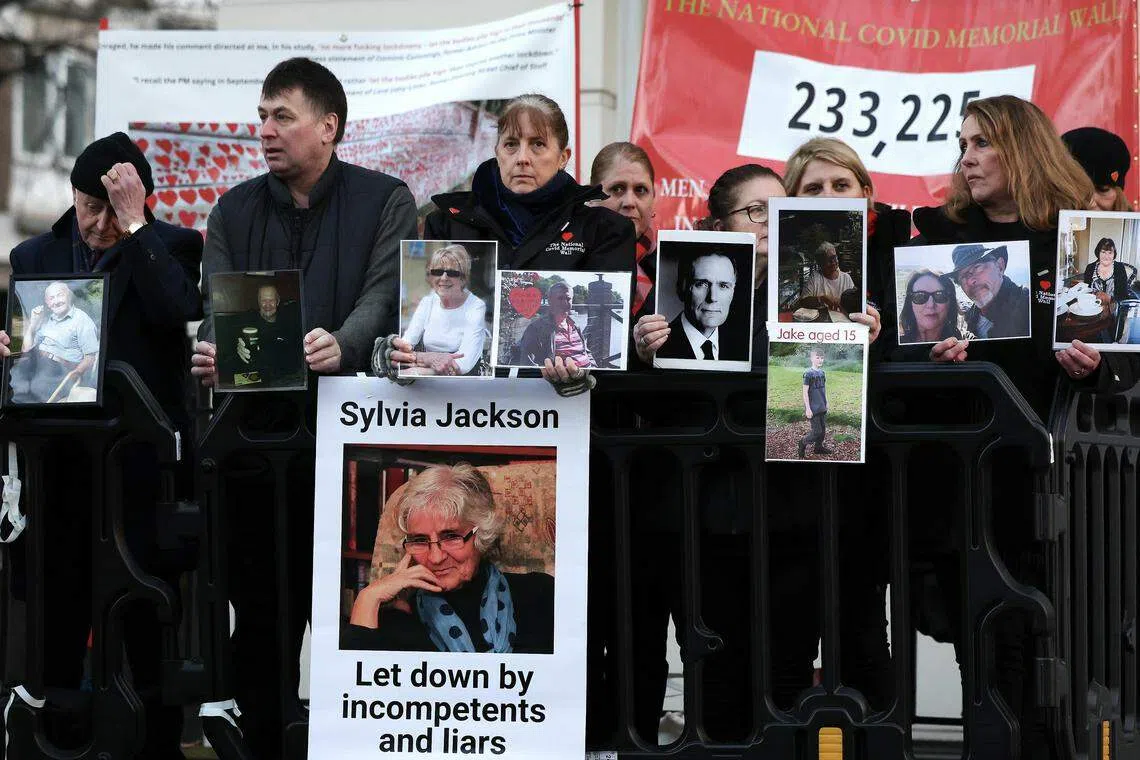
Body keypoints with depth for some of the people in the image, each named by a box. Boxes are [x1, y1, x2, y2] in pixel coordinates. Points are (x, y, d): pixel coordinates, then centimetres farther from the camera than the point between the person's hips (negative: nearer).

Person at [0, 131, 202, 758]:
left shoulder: (171, 248, 3)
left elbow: (178, 310, -17)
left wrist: (133, 225, -15)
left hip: (143, 465, -3)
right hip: (60, 465, 3)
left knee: (148, 621, 3)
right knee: (57, 617, 7)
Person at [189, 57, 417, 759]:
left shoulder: (385, 202, 5)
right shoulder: (234, 211, 15)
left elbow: (382, 298, -9)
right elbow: (216, 307, 5)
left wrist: (341, 346, -30)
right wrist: (211, 352, -19)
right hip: (253, 432, 3)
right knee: (260, 609, 5)